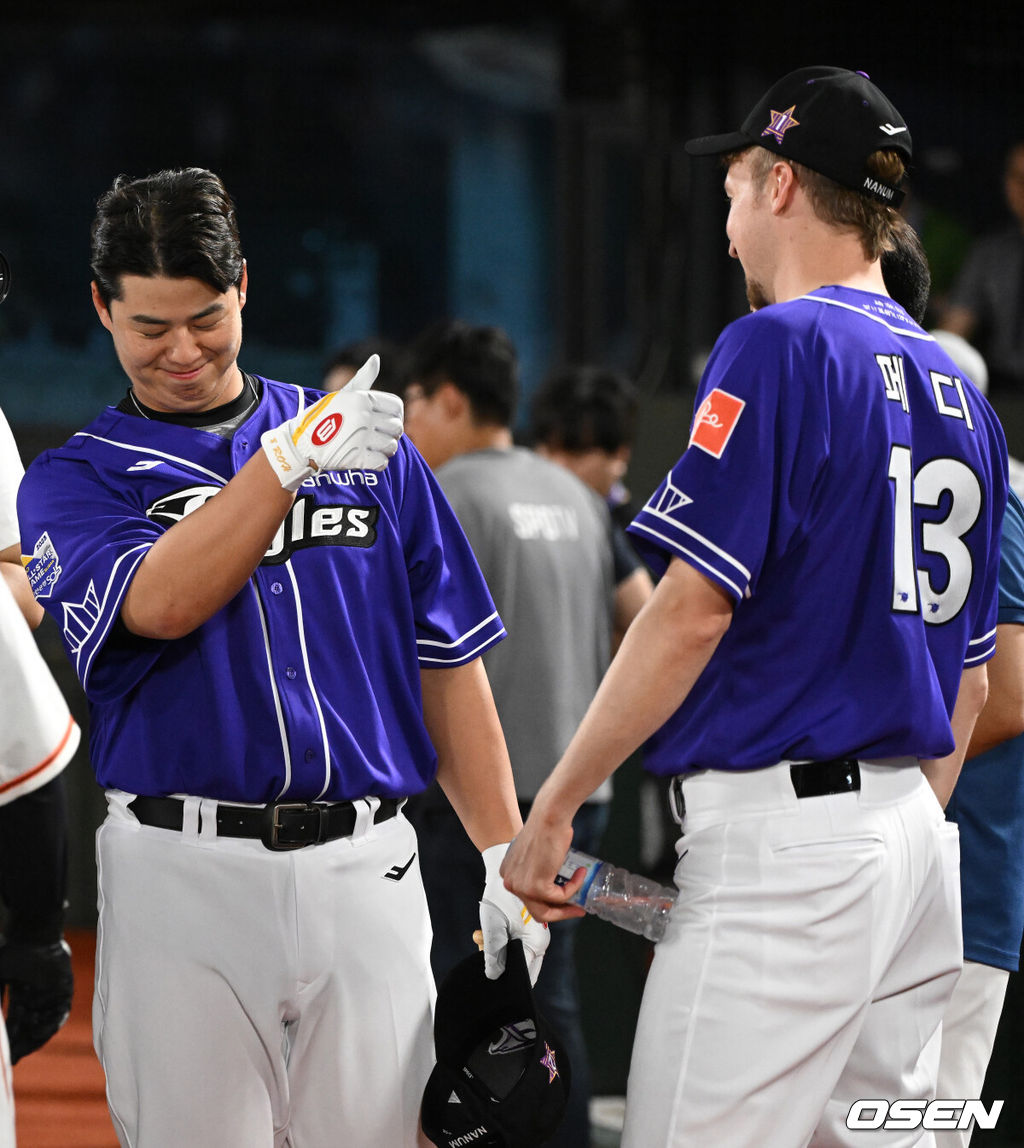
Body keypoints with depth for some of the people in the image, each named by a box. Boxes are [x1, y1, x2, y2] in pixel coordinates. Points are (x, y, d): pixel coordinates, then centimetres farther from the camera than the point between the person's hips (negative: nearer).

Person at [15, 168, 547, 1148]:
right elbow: (160, 604, -15)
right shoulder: (74, 479, 6)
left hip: (365, 874, 2)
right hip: (182, 879, -2)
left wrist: (505, 854, 4)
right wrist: (292, 456, -23)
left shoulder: (368, 447, 12)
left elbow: (448, 662, 12)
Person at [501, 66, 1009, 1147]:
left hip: (781, 830, -9)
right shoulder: (955, 389, 16)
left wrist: (551, 808, -12)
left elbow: (695, 610, -17)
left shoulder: (780, 346, -9)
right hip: (915, 836, 9)